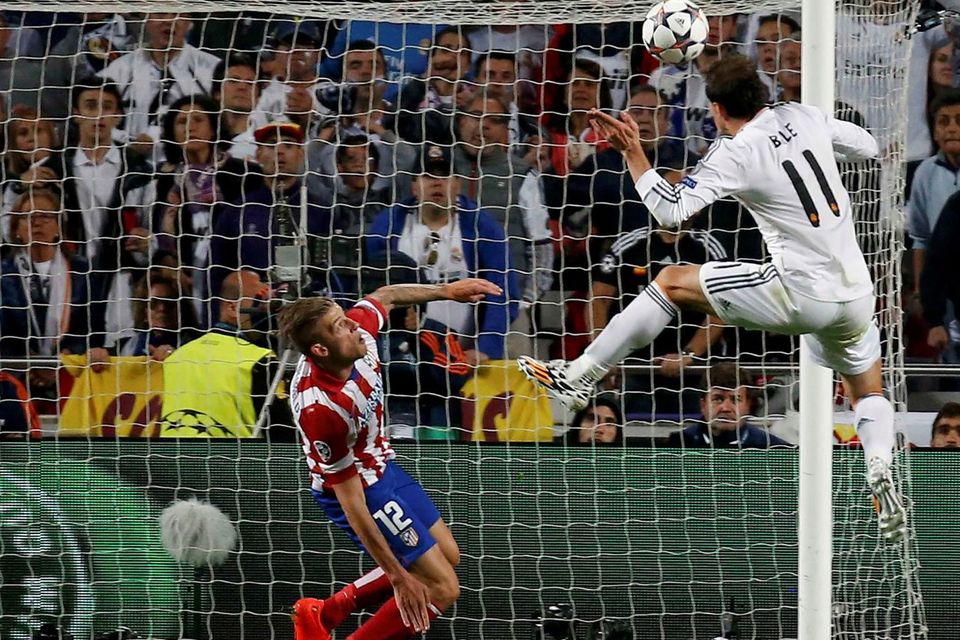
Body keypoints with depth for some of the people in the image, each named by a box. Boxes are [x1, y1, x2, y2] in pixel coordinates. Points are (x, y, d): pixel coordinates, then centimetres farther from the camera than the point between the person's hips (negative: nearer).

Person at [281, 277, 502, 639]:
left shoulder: (360, 331, -20)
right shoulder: (320, 408, -39)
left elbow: (385, 297, 7)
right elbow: (352, 503, -31)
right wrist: (397, 577, -28)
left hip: (380, 465, 9)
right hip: (358, 487, -9)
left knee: (447, 556, 22)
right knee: (441, 589, -8)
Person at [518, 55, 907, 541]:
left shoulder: (736, 155, -11)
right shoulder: (804, 116, 6)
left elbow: (670, 211, -16)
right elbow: (868, 147, 21)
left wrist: (632, 152, -9)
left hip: (802, 293, -6)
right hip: (856, 295, 6)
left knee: (671, 282, 6)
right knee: (868, 394, 26)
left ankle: (577, 378, 7)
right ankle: (879, 467, -7)